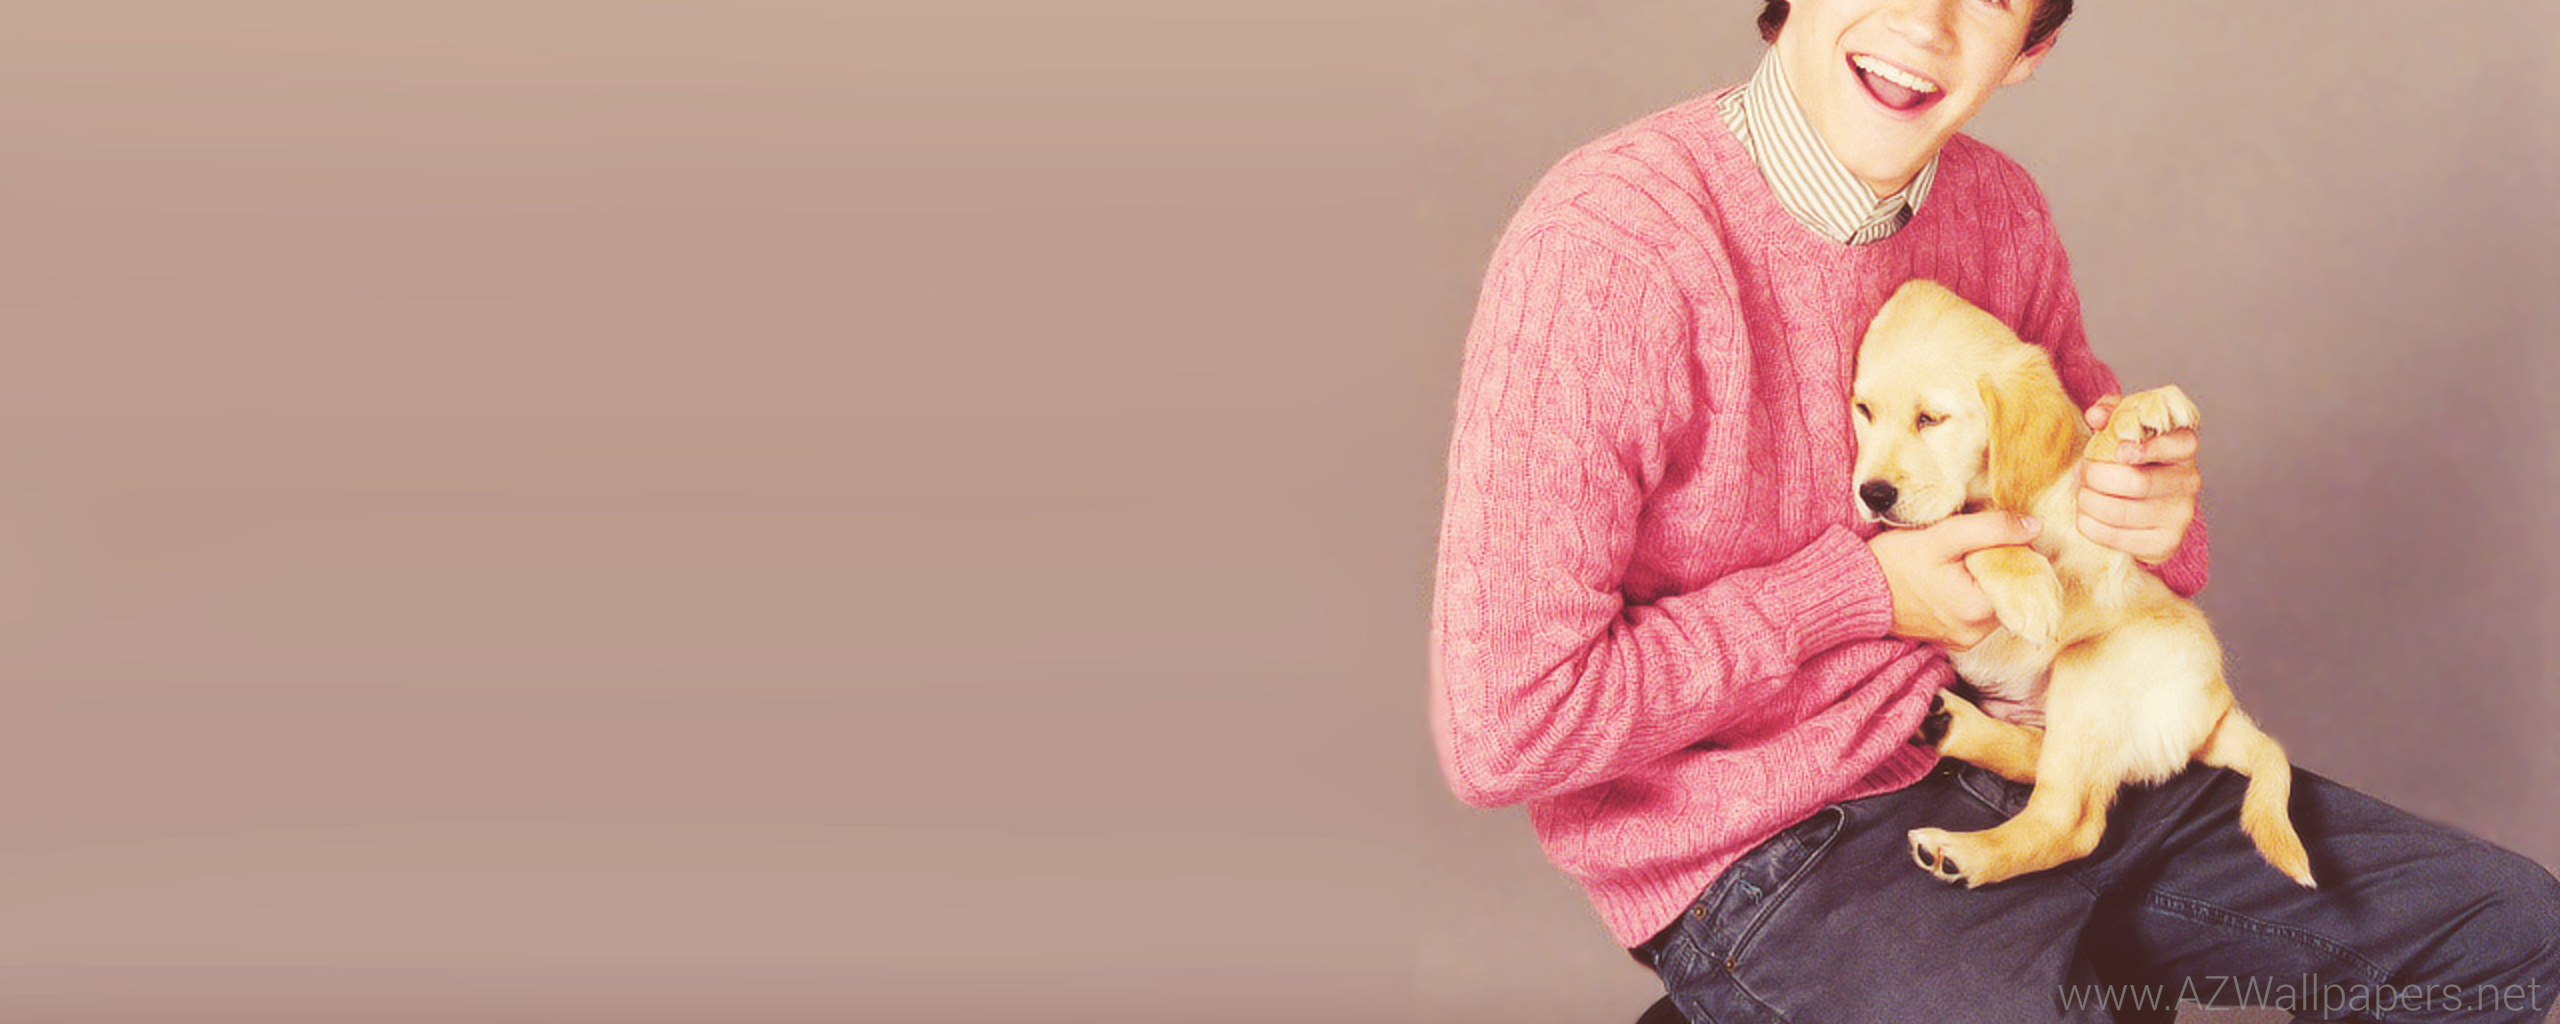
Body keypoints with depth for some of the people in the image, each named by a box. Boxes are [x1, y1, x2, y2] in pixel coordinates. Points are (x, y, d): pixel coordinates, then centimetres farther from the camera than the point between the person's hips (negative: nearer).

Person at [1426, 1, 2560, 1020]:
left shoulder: (1999, 209, 1)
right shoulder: (1604, 248, -23)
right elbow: (1501, 728, -25)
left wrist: (2156, 510, -10)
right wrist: (1862, 590, -18)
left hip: (2014, 744, 8)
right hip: (1760, 855, -8)